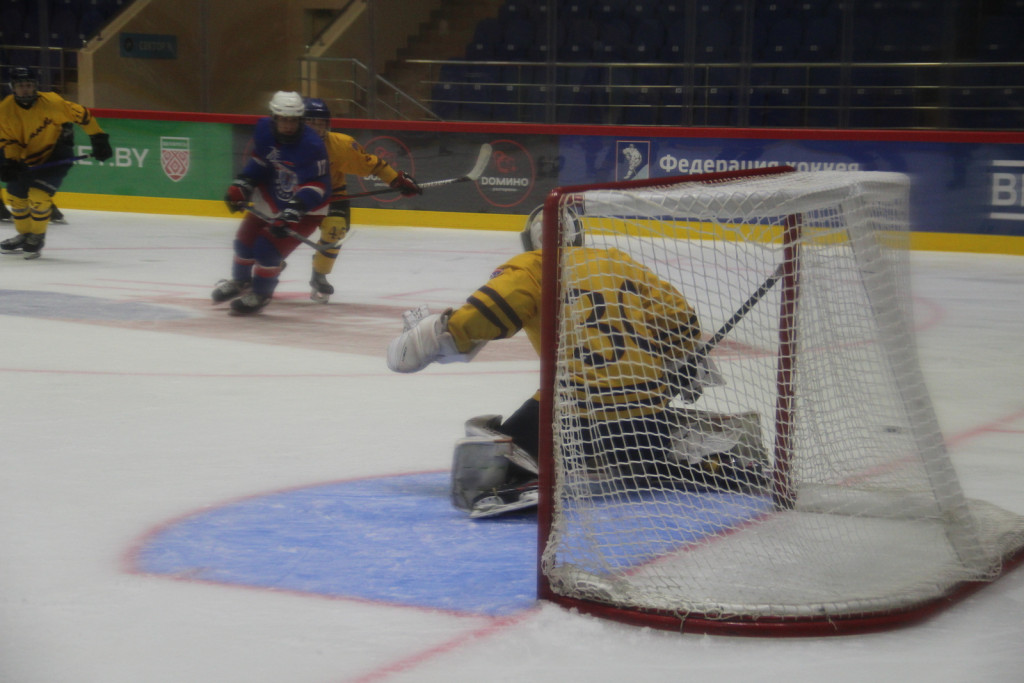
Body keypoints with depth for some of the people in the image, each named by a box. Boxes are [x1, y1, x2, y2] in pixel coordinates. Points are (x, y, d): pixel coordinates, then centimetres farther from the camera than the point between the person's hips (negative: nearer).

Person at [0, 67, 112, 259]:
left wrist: (99, 139, -12)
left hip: (56, 154, -5)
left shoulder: (51, 102, -26)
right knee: (16, 194, 12)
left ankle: (37, 237, 3)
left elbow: (82, 115, -16)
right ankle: (24, 235, 36)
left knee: (38, 194, -20)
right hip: (26, 158, 5)